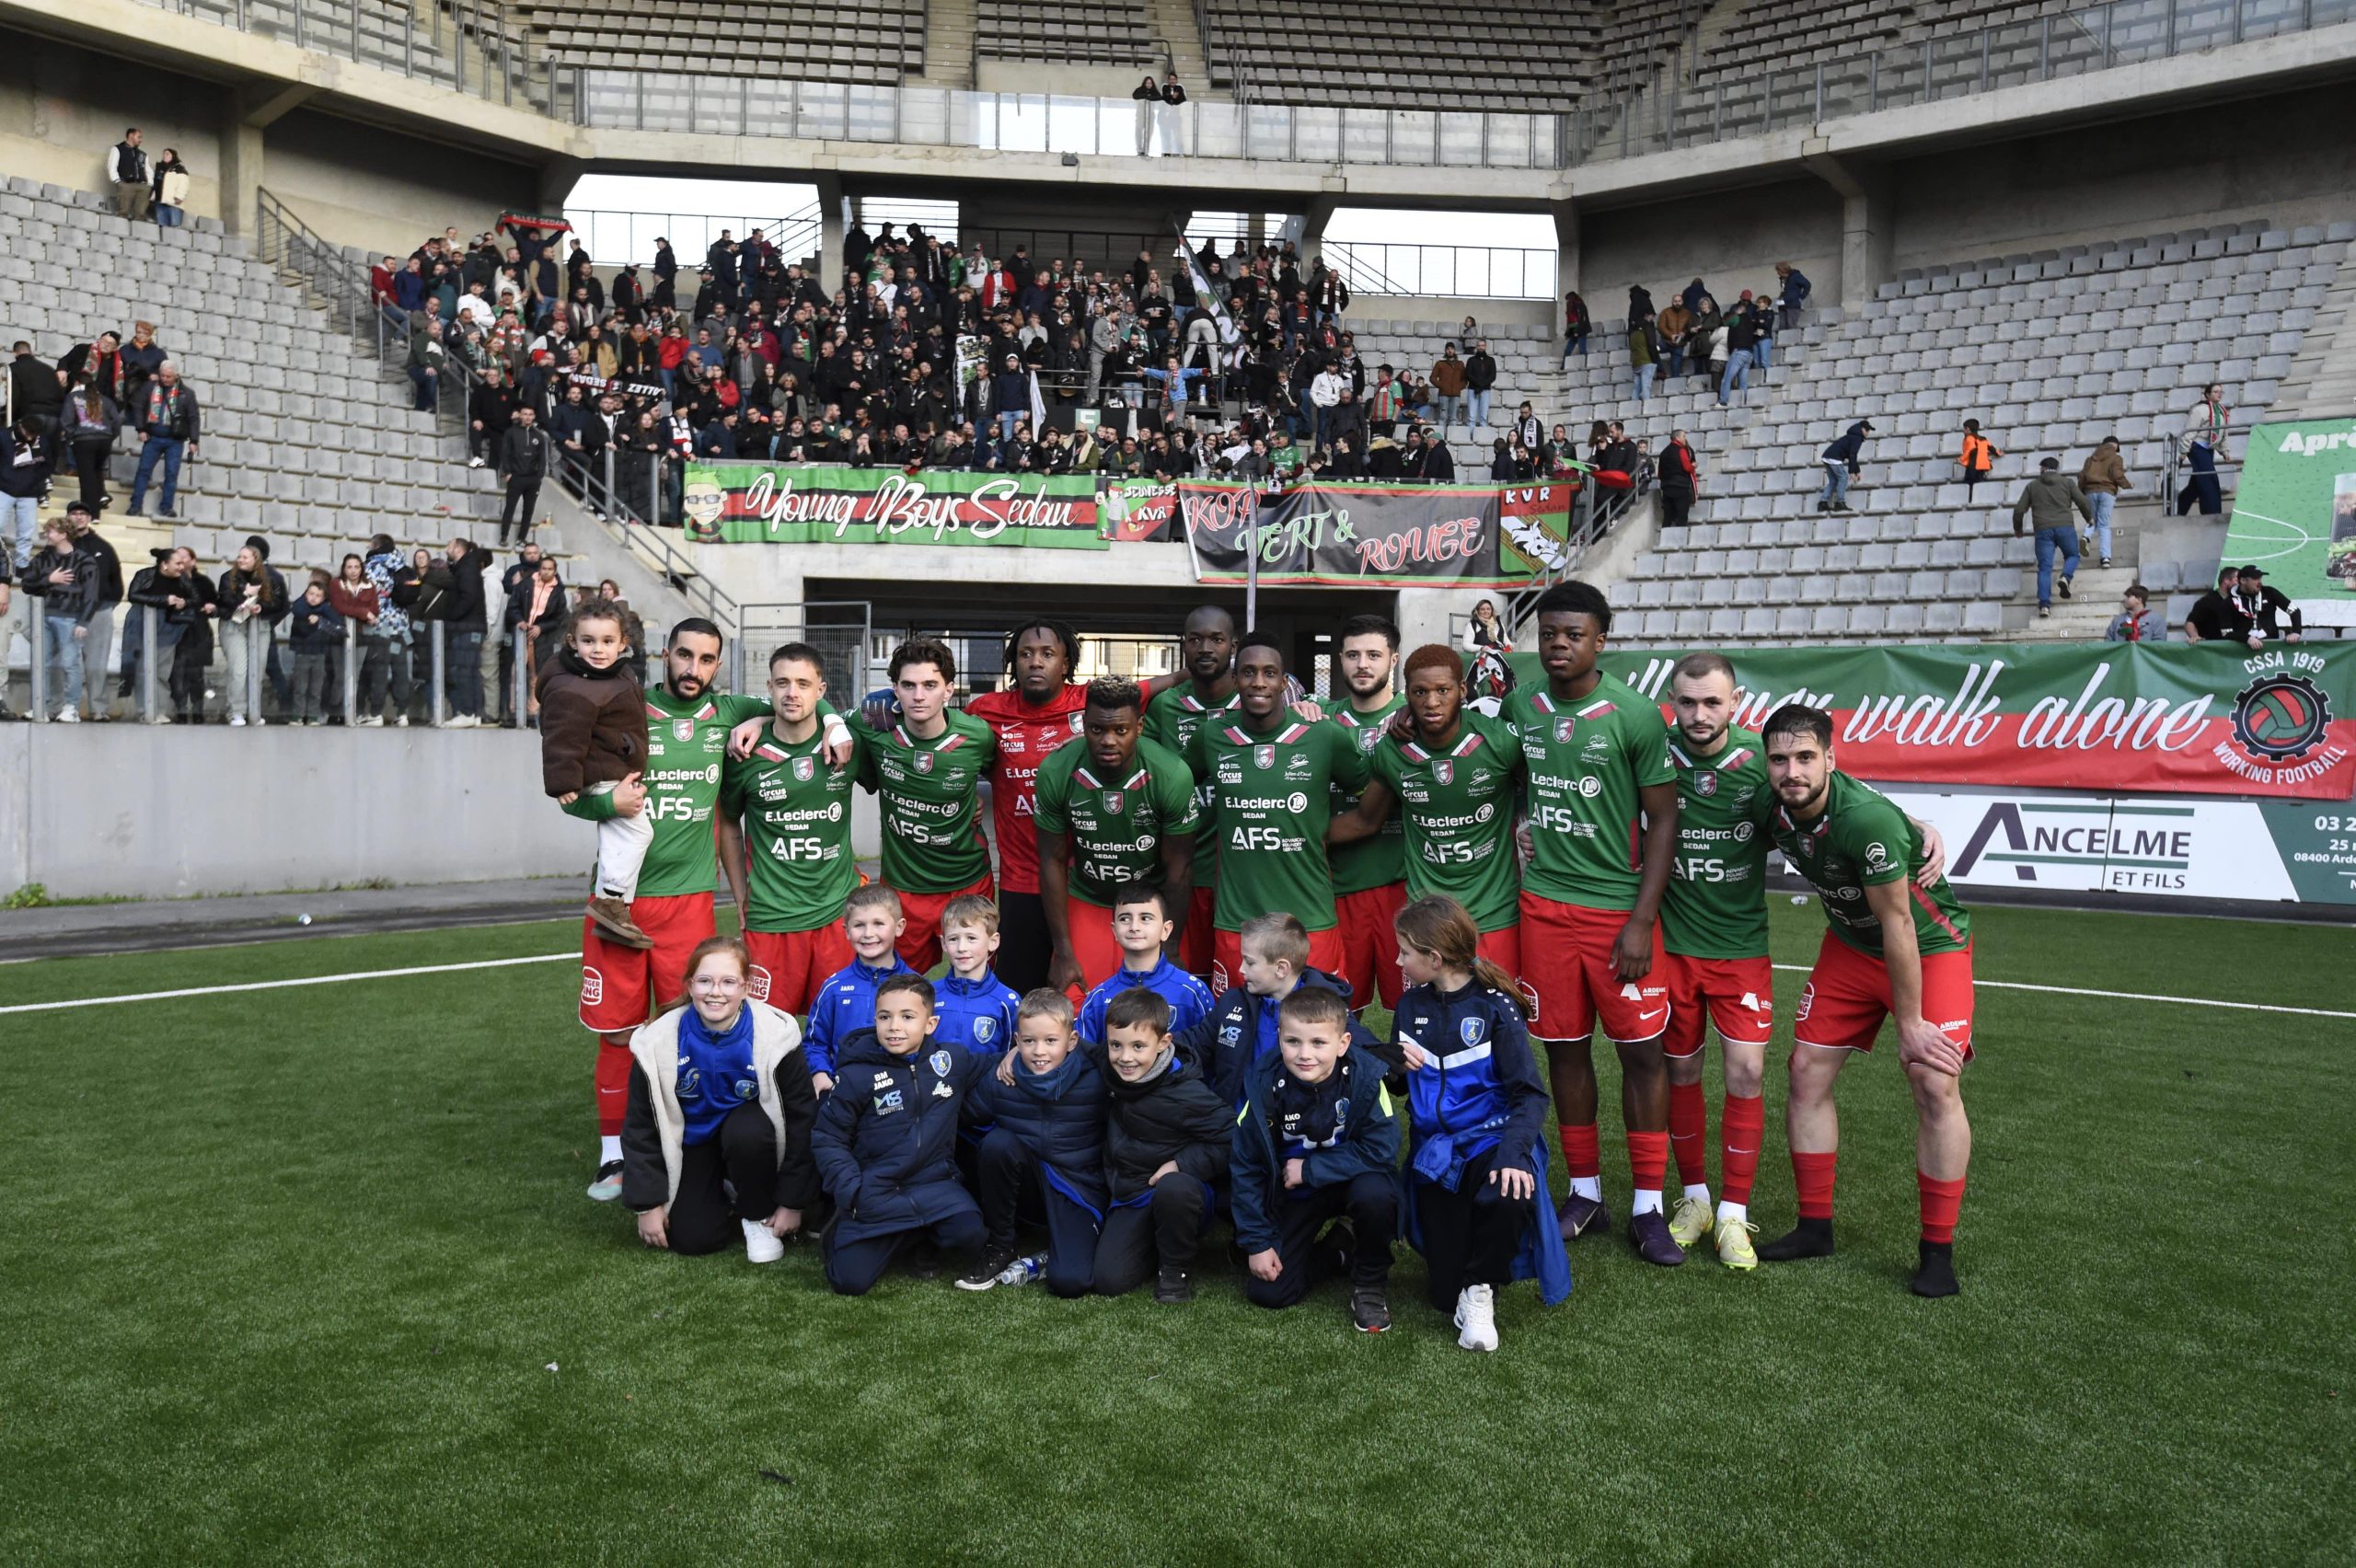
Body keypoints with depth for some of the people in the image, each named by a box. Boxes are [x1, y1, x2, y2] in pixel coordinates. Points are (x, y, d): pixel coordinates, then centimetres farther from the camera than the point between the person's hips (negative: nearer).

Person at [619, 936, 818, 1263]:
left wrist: (793, 1202, -10)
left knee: (746, 1132, -35)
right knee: (690, 1239, -14)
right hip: (692, 1142, 1)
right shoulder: (658, 1042, -19)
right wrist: (648, 1204, -5)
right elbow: (640, 1126, -6)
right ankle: (720, 1192, 20)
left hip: (750, 1136, -1)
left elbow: (801, 1117, -13)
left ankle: (758, 1216, -6)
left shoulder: (776, 1034, -23)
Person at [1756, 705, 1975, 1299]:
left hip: (1929, 945, -6)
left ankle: (1937, 1251, 0)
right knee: (1807, 1073, 1)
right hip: (1850, 944, 6)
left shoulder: (1866, 819, -33)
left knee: (1936, 1086, -15)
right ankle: (1815, 1227, 15)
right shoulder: (1774, 808, -15)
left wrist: (1910, 1022, -20)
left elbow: (1897, 924, -26)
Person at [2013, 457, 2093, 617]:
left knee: (2044, 567, 0)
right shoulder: (2067, 482, 11)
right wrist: (2089, 517, 25)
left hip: (2043, 530, 0)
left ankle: (2044, 604, -11)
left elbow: (2019, 509, 10)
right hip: (2065, 526, 0)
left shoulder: (2032, 485, 13)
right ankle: (2065, 577, -10)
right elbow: (2082, 501, 6)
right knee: (2072, 555, 21)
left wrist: (2017, 529, 25)